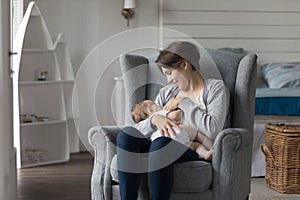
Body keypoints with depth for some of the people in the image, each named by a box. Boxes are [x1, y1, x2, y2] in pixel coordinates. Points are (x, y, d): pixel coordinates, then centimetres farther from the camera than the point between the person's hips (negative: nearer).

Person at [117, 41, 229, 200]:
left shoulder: (215, 88, 9)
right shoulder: (166, 92, 24)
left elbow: (212, 131, -10)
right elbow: (139, 129, 13)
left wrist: (183, 102, -2)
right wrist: (155, 119, -9)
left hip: (195, 152, -5)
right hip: (163, 148, 5)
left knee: (162, 143, -37)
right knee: (126, 133, -24)